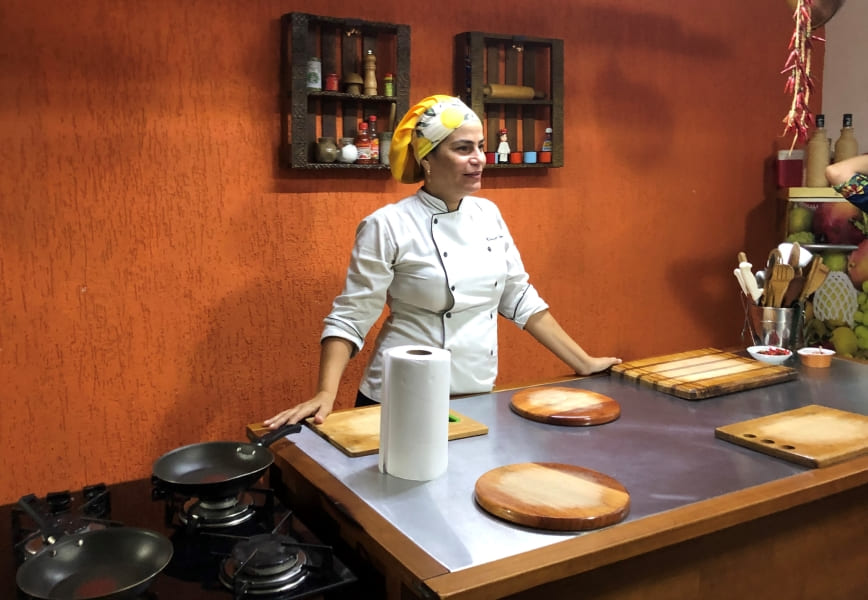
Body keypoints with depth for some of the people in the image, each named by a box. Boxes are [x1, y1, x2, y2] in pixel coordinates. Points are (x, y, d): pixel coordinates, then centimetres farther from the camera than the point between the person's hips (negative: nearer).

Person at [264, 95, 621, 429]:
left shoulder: (488, 214, 2)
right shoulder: (388, 226, -14)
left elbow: (519, 300, 9)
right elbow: (349, 318, -11)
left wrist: (583, 363, 9)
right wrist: (326, 395, -24)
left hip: (477, 399, 5)